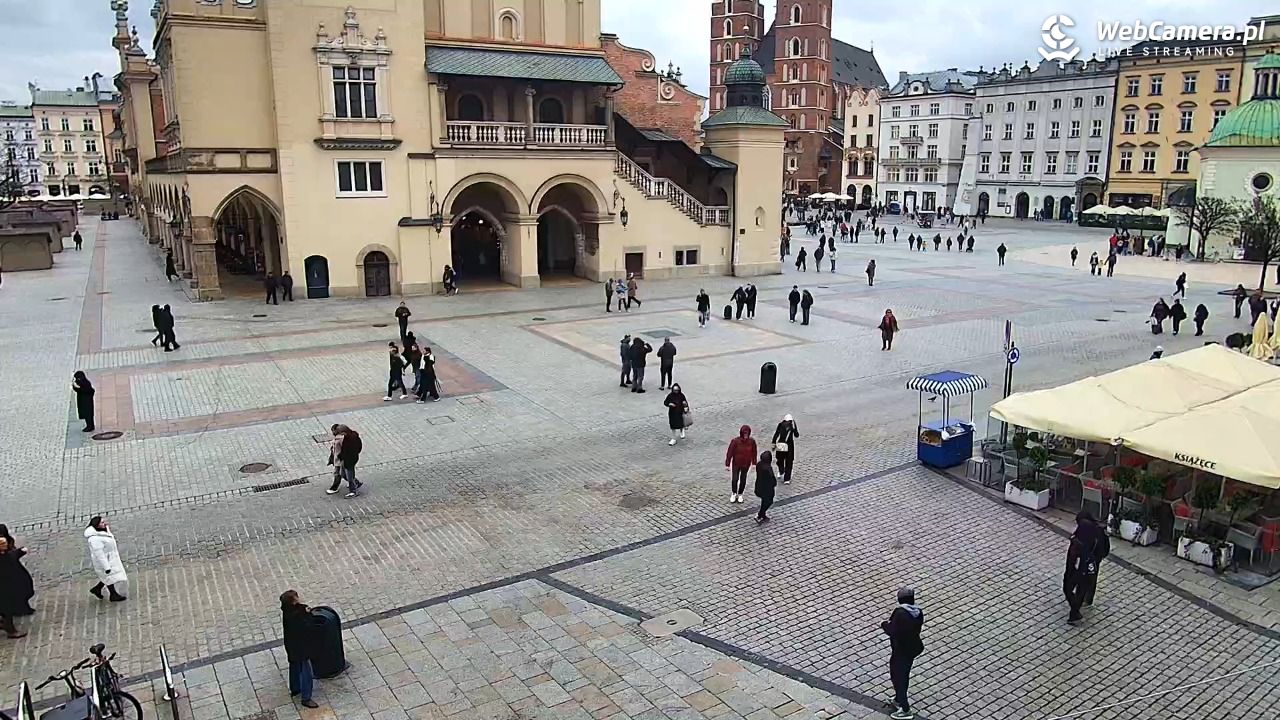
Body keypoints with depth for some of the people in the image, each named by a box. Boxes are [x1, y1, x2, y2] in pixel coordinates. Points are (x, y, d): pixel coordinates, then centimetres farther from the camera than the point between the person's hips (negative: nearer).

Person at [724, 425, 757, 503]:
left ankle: (740, 495, 31)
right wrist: (727, 464, -11)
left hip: (746, 464, 2)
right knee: (734, 479, -1)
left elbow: (754, 453, 2)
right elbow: (729, 453, -14)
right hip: (736, 464, -2)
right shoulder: (735, 441, -21)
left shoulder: (752, 441, -12)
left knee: (743, 479, 12)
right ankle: (734, 494, 24)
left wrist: (754, 463, 5)